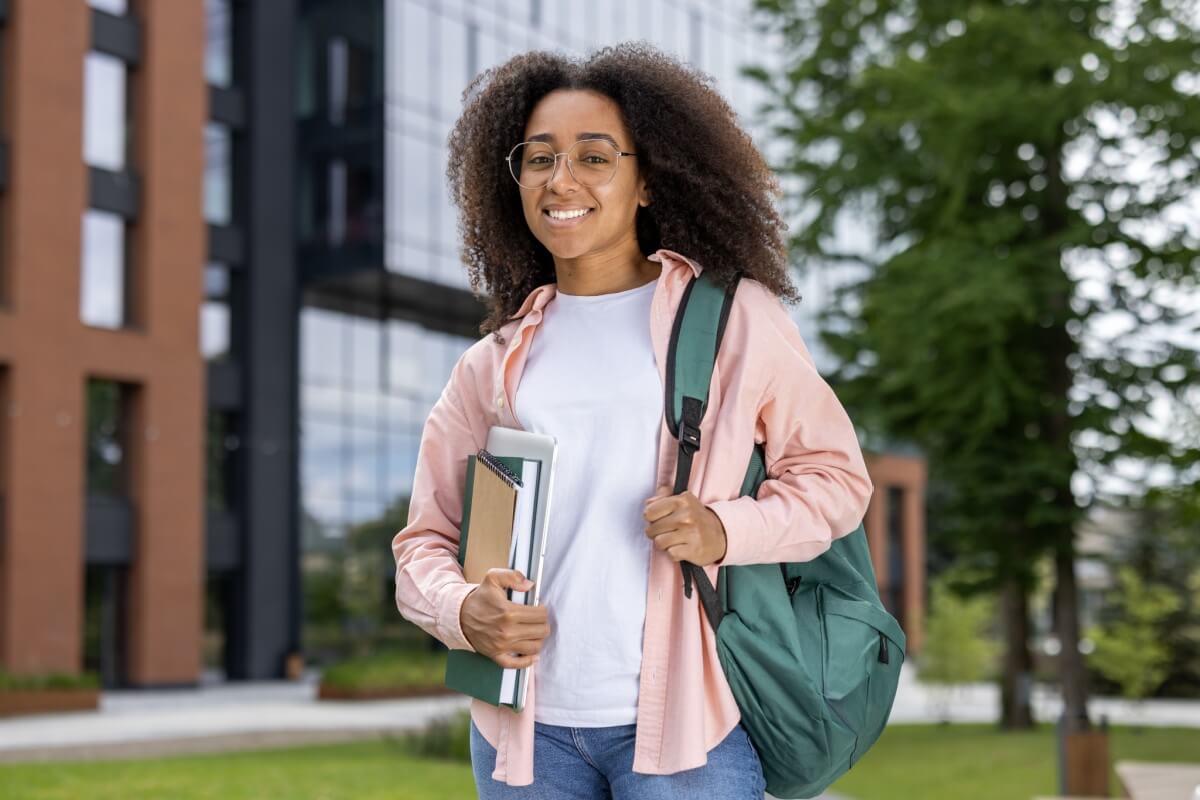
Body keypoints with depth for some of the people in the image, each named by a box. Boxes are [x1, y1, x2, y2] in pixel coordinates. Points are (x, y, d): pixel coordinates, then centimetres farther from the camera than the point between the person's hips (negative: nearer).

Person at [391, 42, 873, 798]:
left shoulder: (734, 317, 2)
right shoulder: (493, 365, 10)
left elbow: (833, 473, 5)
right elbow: (425, 538, 13)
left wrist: (727, 529, -14)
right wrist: (462, 610, -9)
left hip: (681, 719, -3)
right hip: (524, 727, 3)